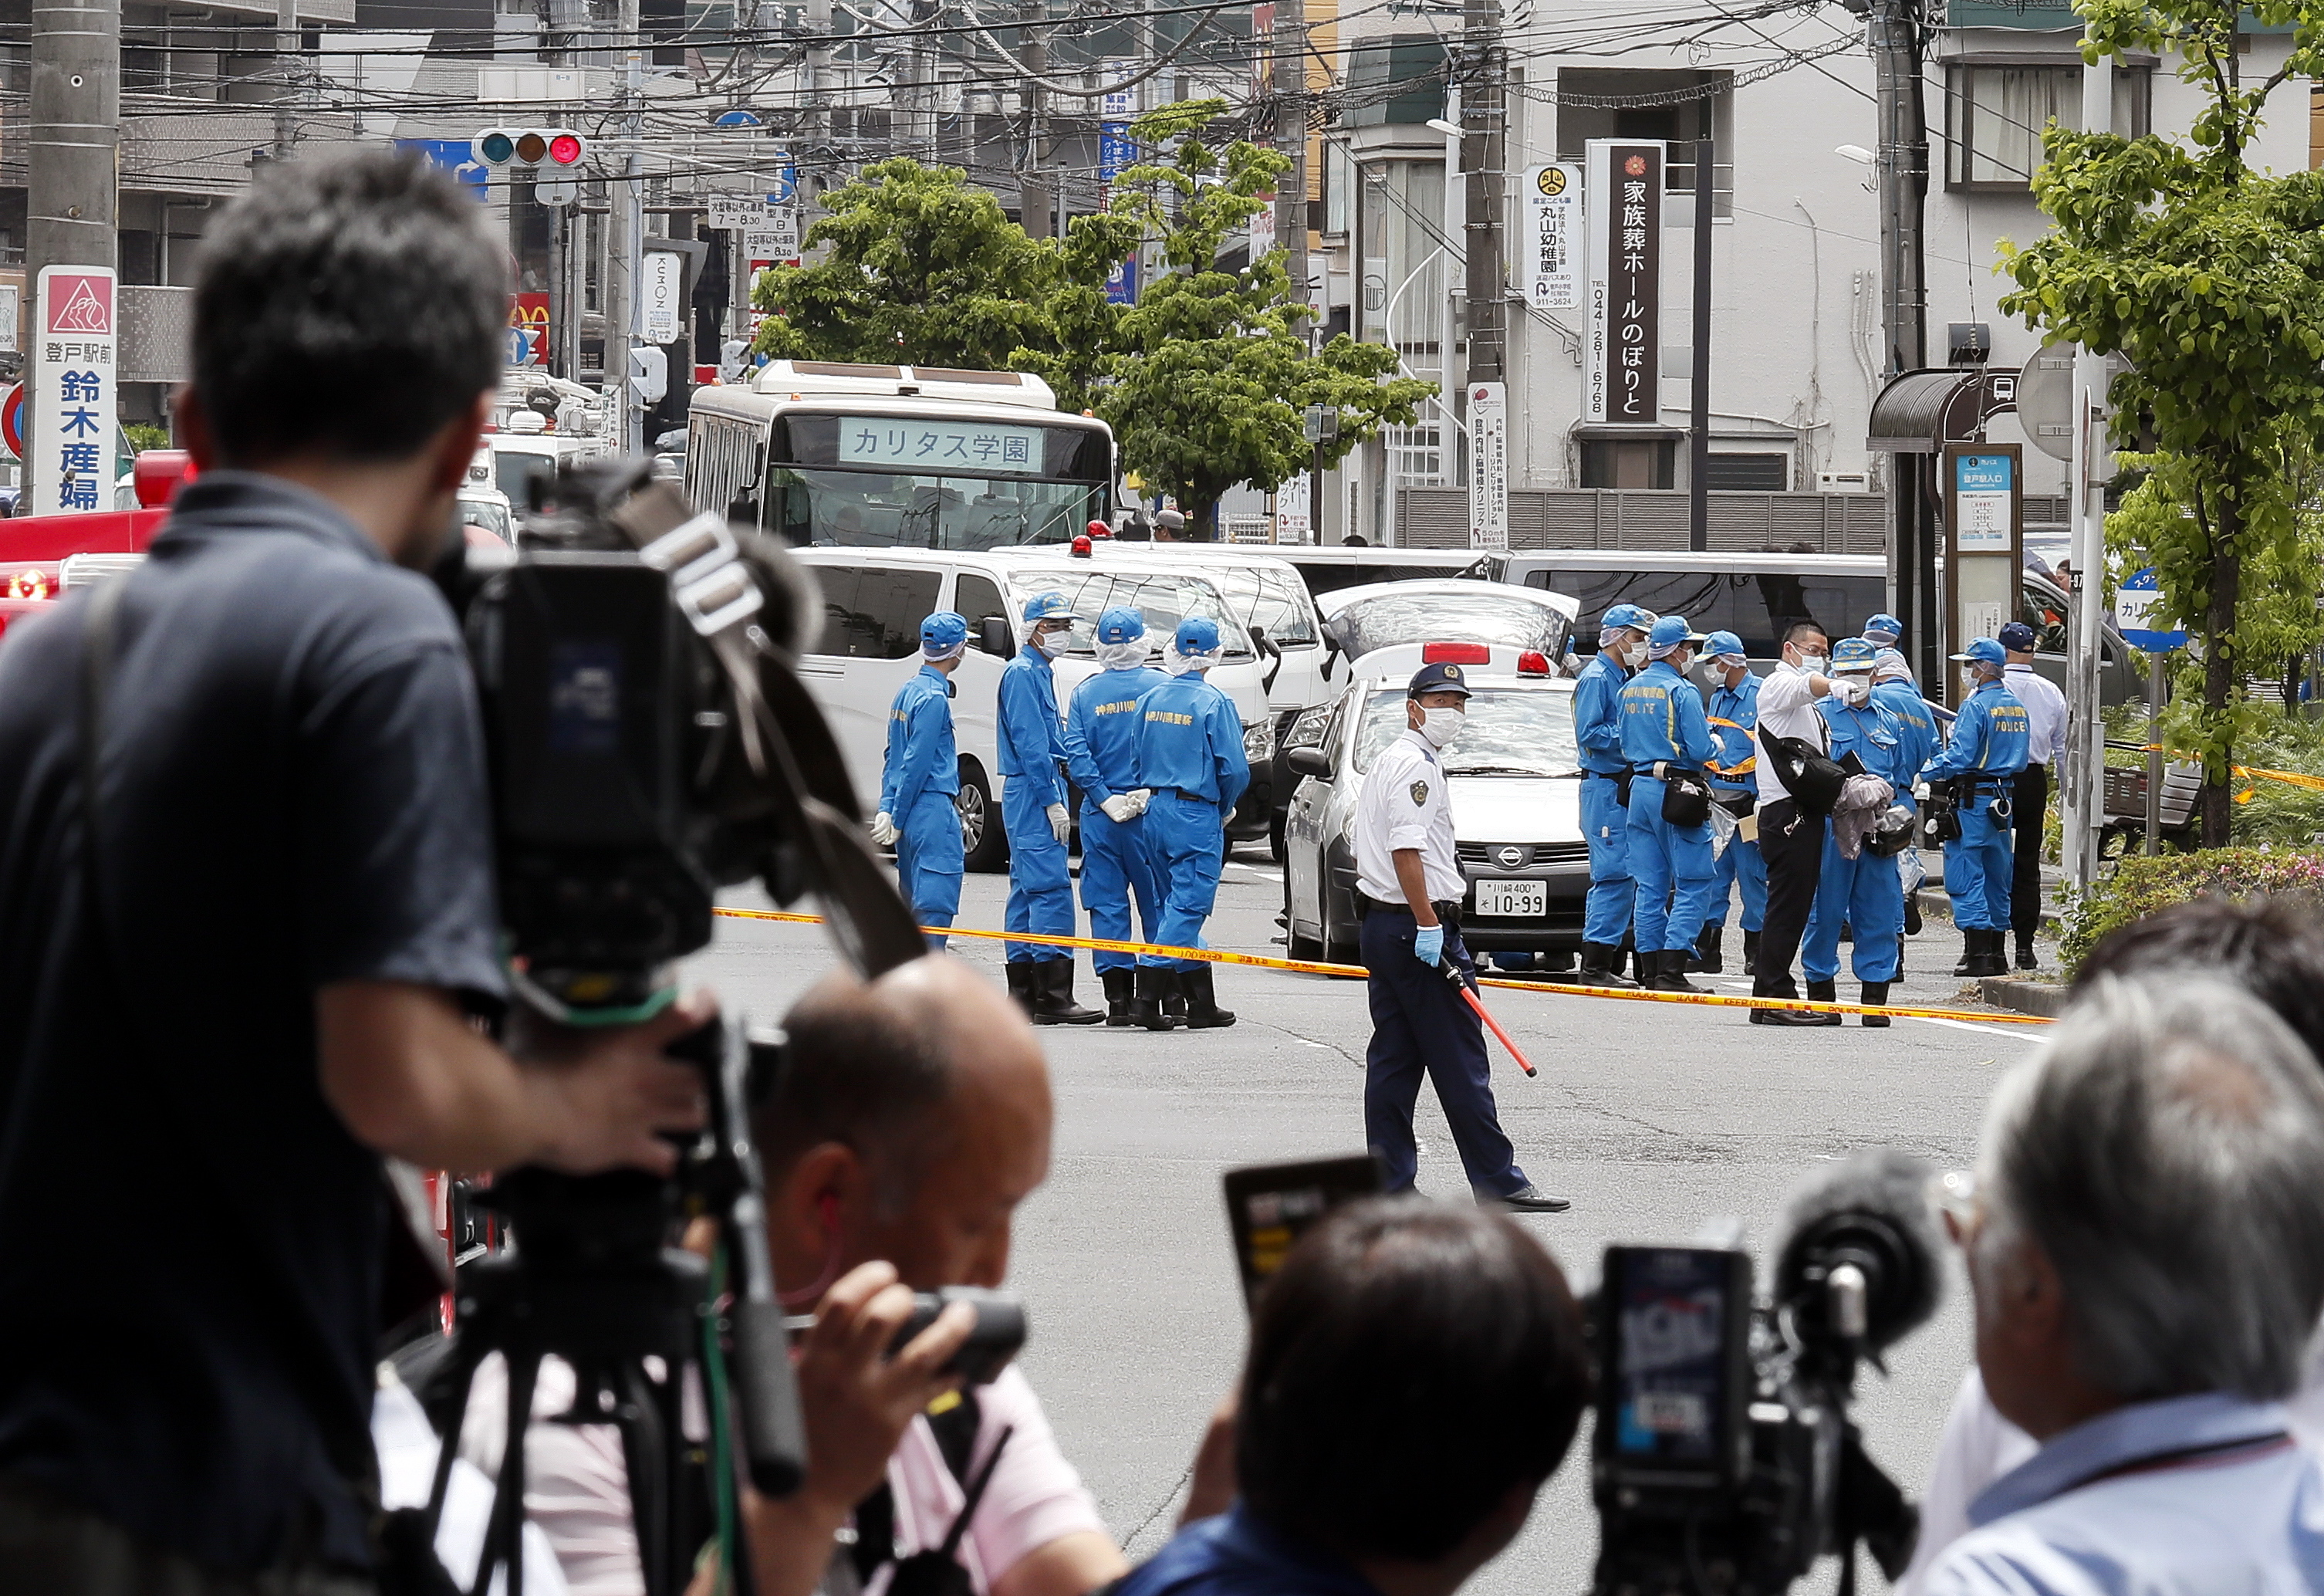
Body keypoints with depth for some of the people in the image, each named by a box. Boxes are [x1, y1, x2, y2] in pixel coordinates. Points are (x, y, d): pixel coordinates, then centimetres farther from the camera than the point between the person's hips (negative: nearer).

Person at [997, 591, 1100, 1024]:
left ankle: (1023, 996, 12)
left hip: (1041, 791, 11)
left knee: (1028, 890, 10)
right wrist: (1052, 801, -20)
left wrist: (1057, 796, 18)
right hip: (1033, 792, -11)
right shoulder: (1022, 674, -11)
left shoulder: (1039, 673, 19)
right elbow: (1030, 744, -18)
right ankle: (1053, 999, -18)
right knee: (1051, 889, -14)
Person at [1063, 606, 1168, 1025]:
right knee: (1157, 902, 4)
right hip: (1150, 812, -2)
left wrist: (1106, 799, -5)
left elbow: (1076, 754, -4)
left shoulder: (1085, 693, 3)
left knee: (1107, 905, 5)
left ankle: (1118, 1000, 2)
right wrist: (1150, 793, -4)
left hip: (1102, 814, 2)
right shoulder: (1161, 686, -3)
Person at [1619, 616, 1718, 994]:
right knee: (1693, 885, -4)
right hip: (1676, 792, -7)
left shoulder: (1630, 690, 11)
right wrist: (1714, 744, 5)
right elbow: (1700, 750, -16)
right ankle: (1672, 971, -13)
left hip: (1640, 789, 7)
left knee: (1650, 886, 10)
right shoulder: (1681, 692, -13)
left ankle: (1650, 970, 9)